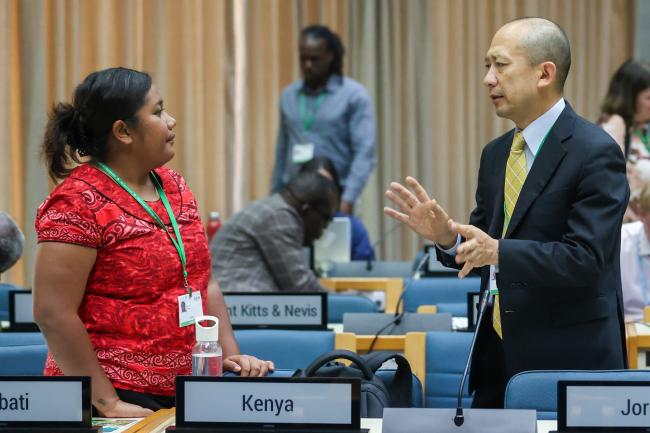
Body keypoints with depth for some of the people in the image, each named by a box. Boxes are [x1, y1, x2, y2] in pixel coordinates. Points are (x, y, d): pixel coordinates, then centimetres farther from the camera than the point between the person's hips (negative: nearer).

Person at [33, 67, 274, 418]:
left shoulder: (173, 186, 11)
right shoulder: (79, 203, -13)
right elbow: (53, 313, -17)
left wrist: (230, 353, 4)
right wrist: (107, 402, -19)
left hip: (186, 394, 7)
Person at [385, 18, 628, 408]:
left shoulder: (595, 153, -12)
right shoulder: (497, 154, 12)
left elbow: (585, 258, -20)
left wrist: (499, 251, -31)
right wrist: (447, 237, -7)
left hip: (568, 361, -7)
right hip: (499, 356, 7)